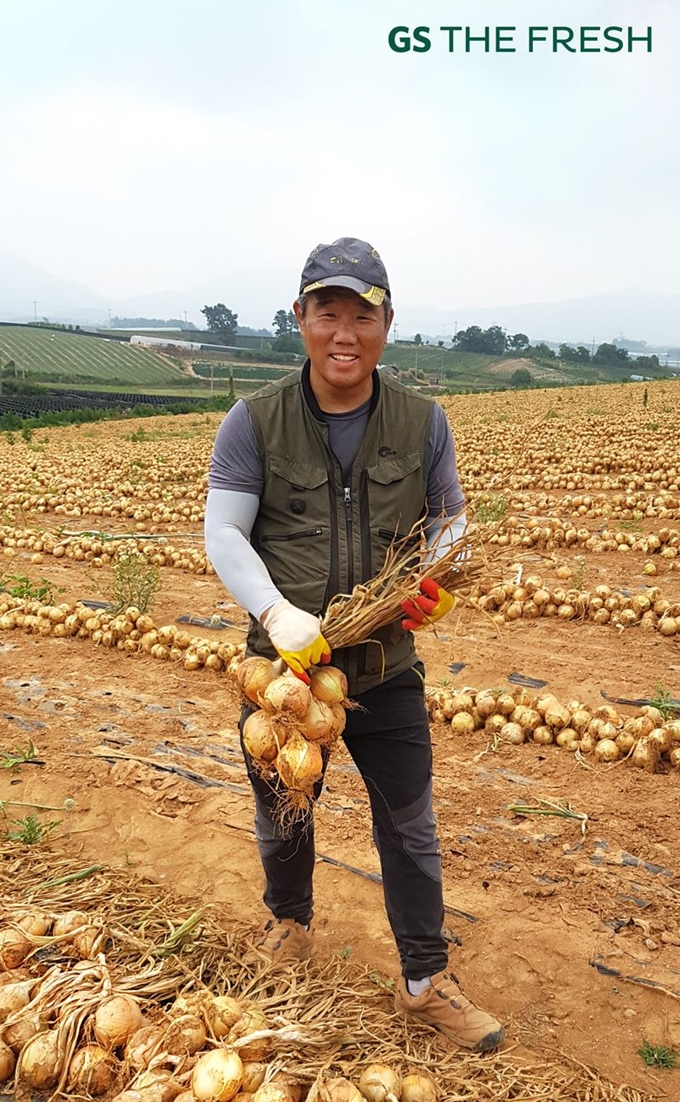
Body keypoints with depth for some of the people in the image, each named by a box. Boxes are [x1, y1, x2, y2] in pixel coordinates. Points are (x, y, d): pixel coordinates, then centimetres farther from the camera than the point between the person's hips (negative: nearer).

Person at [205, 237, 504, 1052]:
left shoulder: (423, 422, -4)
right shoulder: (254, 423, -9)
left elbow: (451, 520, 6)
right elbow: (222, 532, -13)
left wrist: (439, 580, -16)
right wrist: (277, 612, -30)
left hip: (388, 674, 1)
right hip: (285, 669, 0)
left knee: (410, 829, 13)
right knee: (282, 817, 22)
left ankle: (425, 983, 33)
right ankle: (289, 920, 53)